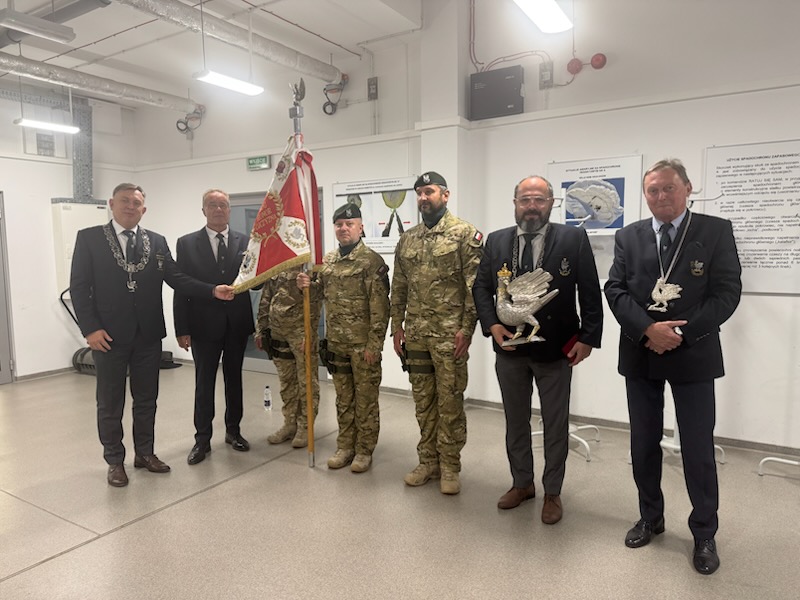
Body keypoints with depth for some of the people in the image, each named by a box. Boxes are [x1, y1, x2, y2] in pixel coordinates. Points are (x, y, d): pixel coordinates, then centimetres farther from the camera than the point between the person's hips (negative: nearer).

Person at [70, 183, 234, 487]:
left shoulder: (156, 241, 7)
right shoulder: (89, 238, -1)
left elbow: (176, 278, 0)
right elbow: (79, 286, -4)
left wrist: (213, 290, -14)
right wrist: (91, 328, -13)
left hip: (148, 334, 3)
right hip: (109, 335, -3)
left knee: (146, 399, 14)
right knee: (110, 402, 9)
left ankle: (145, 453, 30)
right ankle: (115, 461, 25)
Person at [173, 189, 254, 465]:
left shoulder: (245, 241, 3)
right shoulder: (187, 243, -1)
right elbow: (180, 288, -4)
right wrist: (182, 329, -8)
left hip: (236, 324, 2)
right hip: (204, 325, -2)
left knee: (234, 379, 14)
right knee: (204, 383, 7)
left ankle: (233, 430, 29)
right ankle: (202, 439, 19)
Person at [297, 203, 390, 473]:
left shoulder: (372, 261, -10)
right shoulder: (327, 261, 10)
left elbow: (379, 306, -14)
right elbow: (320, 296, 19)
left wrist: (374, 343, -17)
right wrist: (306, 286, -2)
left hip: (363, 343, -6)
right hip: (336, 342, 6)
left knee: (366, 398, 6)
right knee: (343, 397, 15)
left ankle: (364, 450, 19)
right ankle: (345, 446, 28)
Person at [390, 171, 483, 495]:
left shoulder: (465, 233, -5)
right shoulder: (407, 239, 12)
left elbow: (474, 286, -10)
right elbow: (398, 288, 14)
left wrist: (466, 328, -14)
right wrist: (397, 327, 10)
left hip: (449, 334, -5)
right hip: (415, 334, 5)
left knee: (450, 402, 3)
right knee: (423, 401, 13)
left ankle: (450, 466, 19)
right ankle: (428, 461, 27)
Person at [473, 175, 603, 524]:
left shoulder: (574, 239, -6)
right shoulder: (496, 241, 3)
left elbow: (590, 293, -6)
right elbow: (481, 288, 5)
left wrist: (588, 337, -12)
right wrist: (492, 325, -10)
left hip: (556, 349, -3)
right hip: (509, 347, 3)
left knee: (555, 424, 10)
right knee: (515, 420, 16)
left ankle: (552, 493, 28)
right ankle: (522, 483, 35)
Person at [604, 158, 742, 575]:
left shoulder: (716, 231, -2)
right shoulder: (628, 236, 5)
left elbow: (727, 292, -8)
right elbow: (615, 290, -3)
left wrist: (682, 334, -17)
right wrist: (648, 329, -18)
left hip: (693, 354, -2)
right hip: (640, 355, 3)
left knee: (698, 448, 5)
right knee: (644, 443, 13)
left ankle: (704, 533, 24)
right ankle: (650, 517, 31)